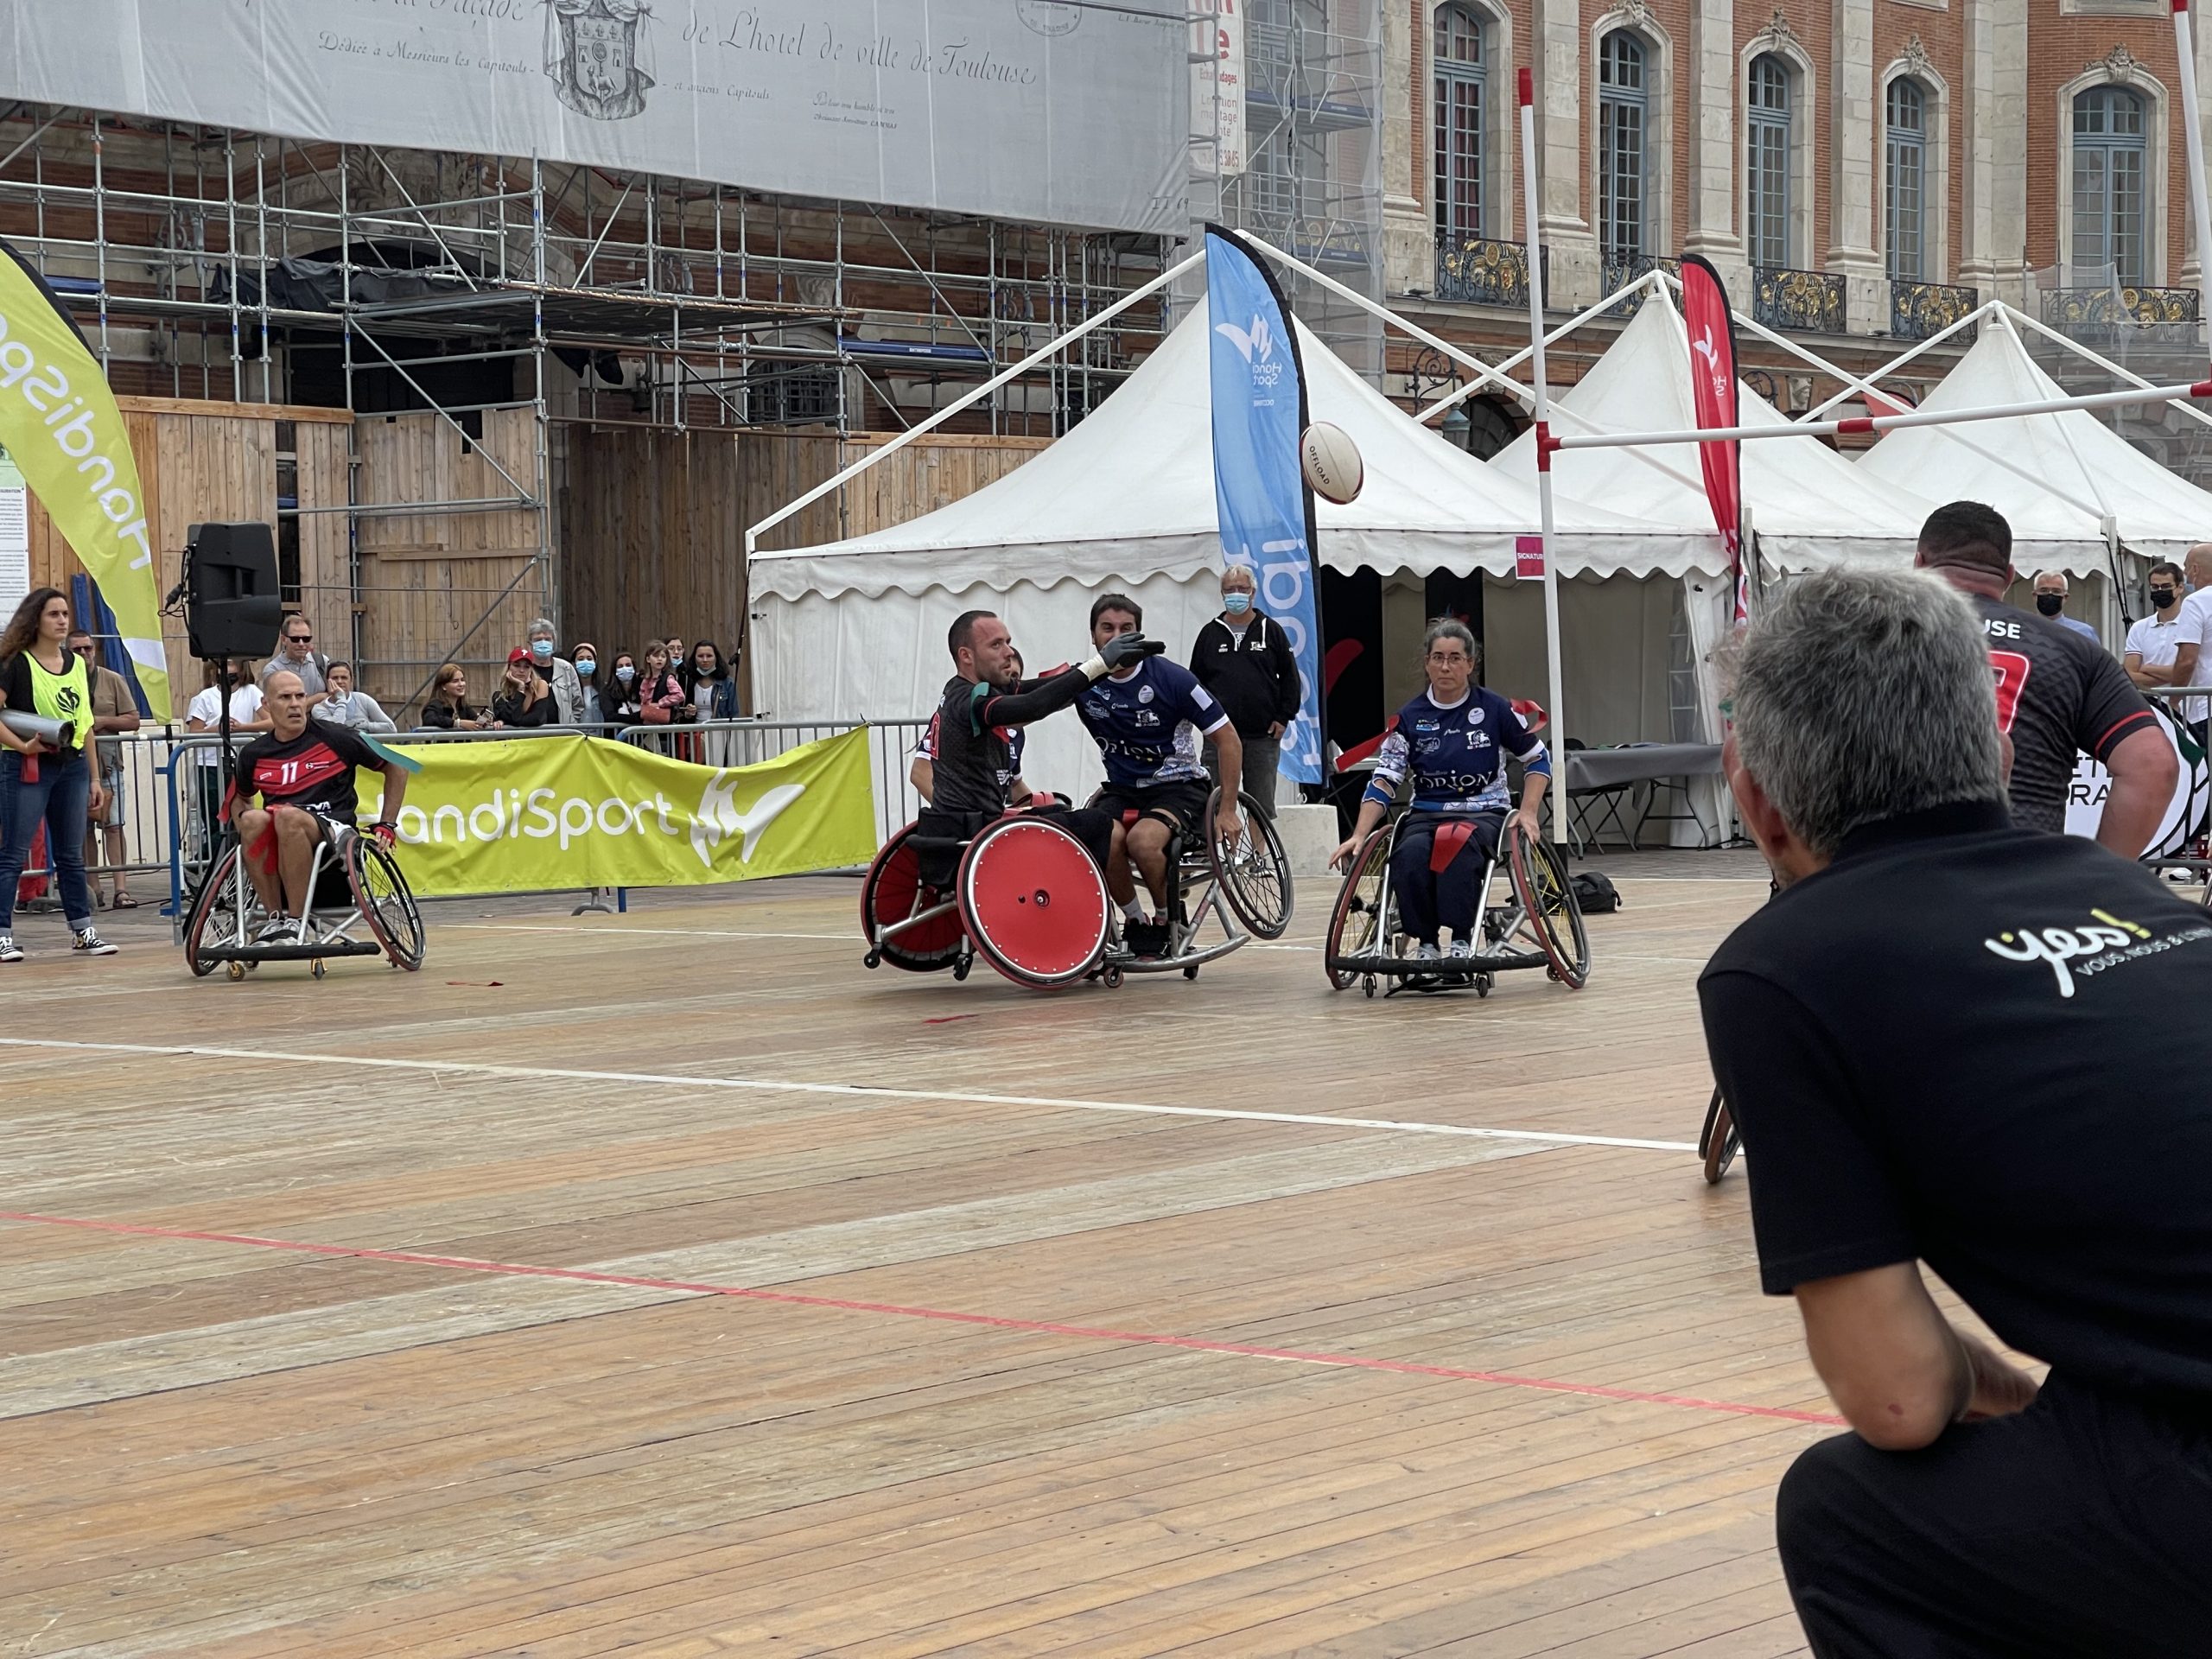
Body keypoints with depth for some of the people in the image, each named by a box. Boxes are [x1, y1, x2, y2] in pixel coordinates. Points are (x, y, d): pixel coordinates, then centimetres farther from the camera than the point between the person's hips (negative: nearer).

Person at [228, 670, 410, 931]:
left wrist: (387, 824, 6)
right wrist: (244, 827, 7)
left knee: (288, 816, -36)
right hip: (276, 843, 3)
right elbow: (239, 798, 30)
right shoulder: (255, 755, 11)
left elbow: (396, 769, 11)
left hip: (333, 829, -3)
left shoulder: (335, 738, 2)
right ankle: (275, 917, -24)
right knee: (252, 819, -32)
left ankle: (297, 921, -31)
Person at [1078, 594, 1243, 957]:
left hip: (1178, 787, -3)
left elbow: (1228, 739, -6)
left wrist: (1228, 810, -9)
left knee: (1143, 839, -35)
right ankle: (1135, 922, -6)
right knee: (1107, 838, -32)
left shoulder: (1171, 679, -11)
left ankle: (1169, 921, -6)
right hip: (1122, 790, 3)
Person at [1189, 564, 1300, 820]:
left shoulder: (1272, 631, 8)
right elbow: (1195, 681, 12)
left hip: (1264, 735, 0)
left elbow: (1290, 677, 8)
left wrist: (1284, 717, 0)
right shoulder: (1210, 634, 10)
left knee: (1262, 805, 3)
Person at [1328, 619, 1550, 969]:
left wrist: (1528, 813, -4)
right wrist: (1359, 836, -10)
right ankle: (1425, 942, -20)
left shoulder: (1494, 709, 1)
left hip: (1484, 813, -2)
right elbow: (1383, 781, 1)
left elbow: (1539, 760, 10)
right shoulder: (1410, 718, 5)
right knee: (1410, 854, -34)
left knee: (1455, 840, -38)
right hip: (1426, 814, 2)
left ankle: (1461, 940, -31)